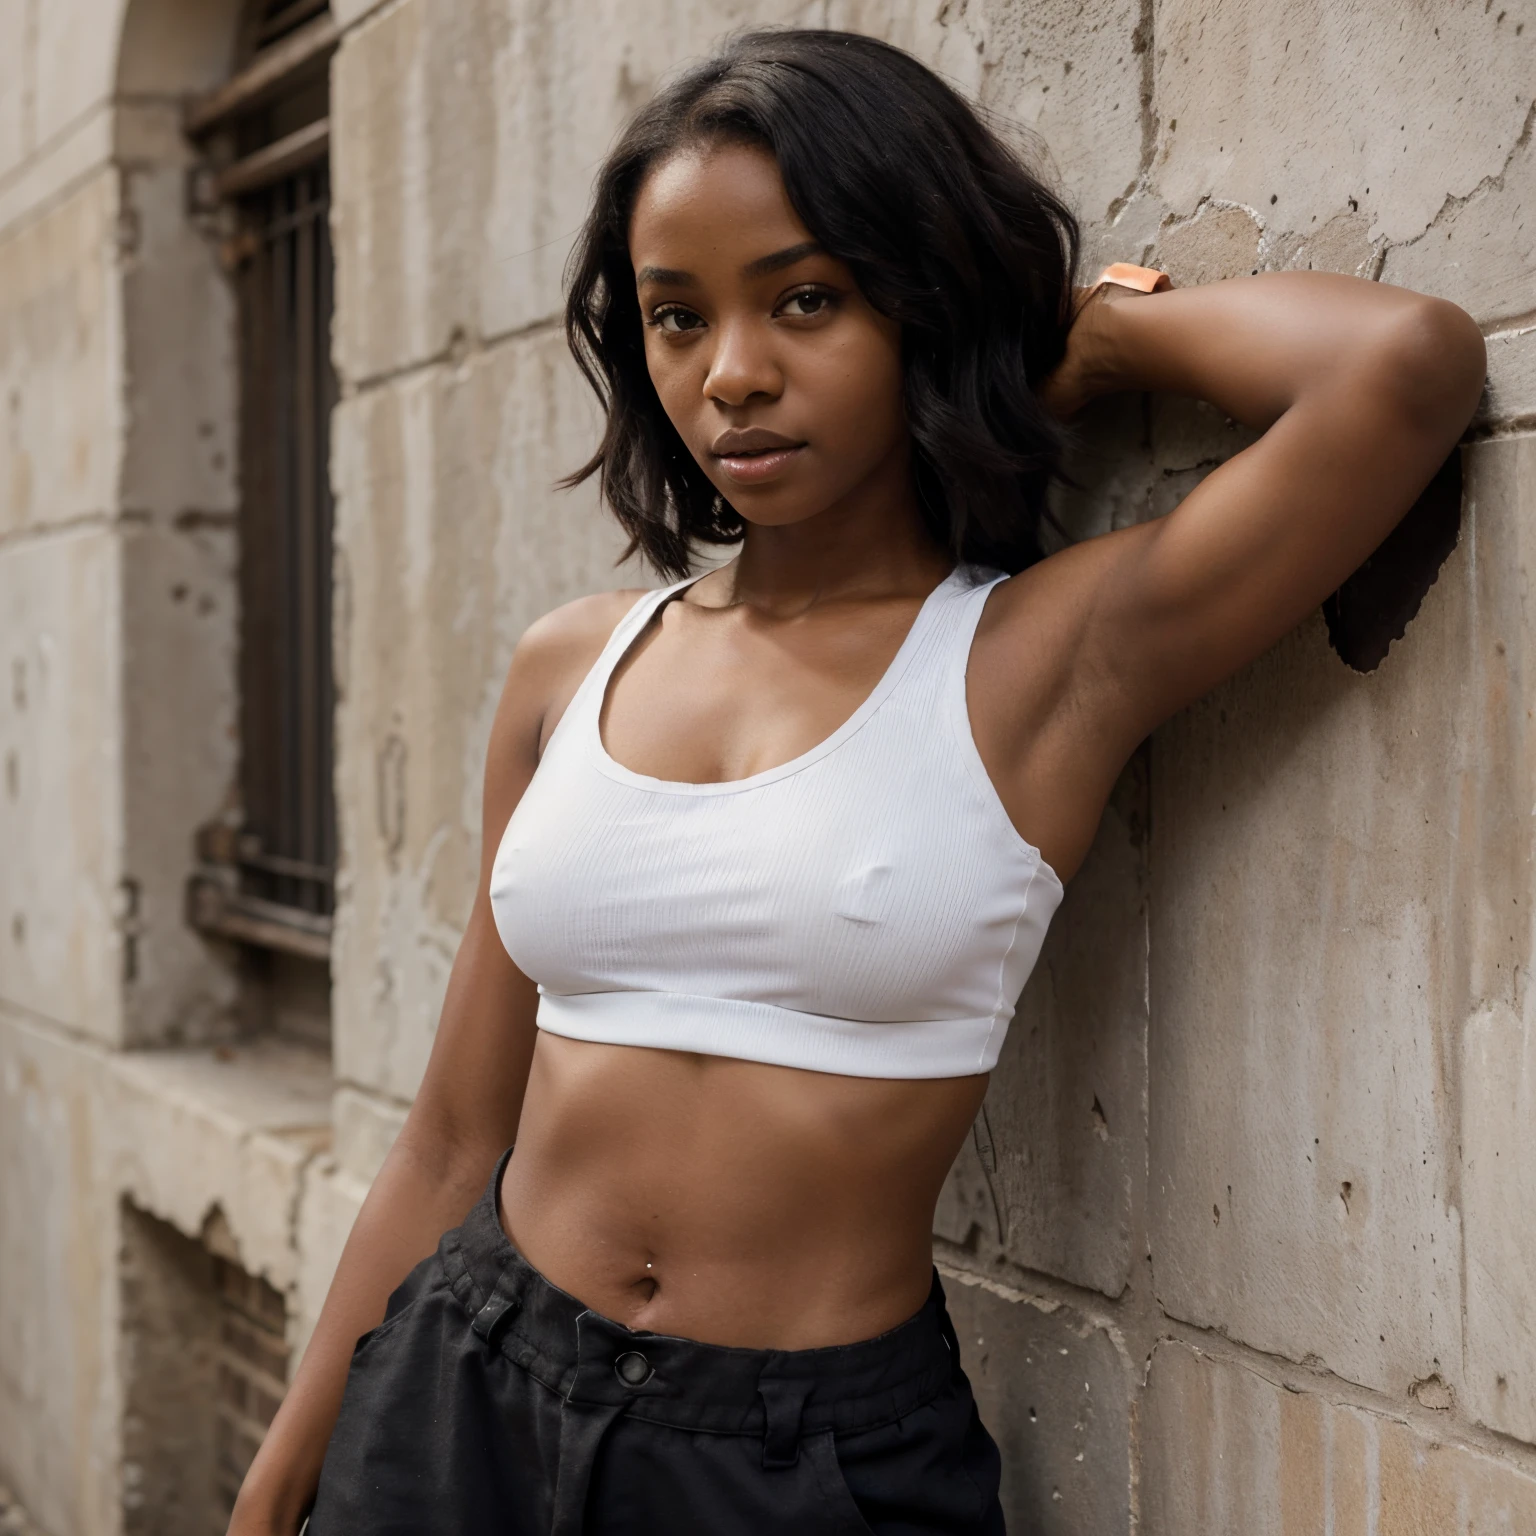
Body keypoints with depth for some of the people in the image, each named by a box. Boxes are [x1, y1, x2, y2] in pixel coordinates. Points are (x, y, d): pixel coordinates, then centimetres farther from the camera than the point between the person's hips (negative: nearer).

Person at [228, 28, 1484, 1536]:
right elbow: (453, 1137, 7)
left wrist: (1092, 333, -7)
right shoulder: (571, 666, 2)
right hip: (461, 1399, 4)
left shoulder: (1042, 654, -10)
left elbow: (1410, 358, -25)